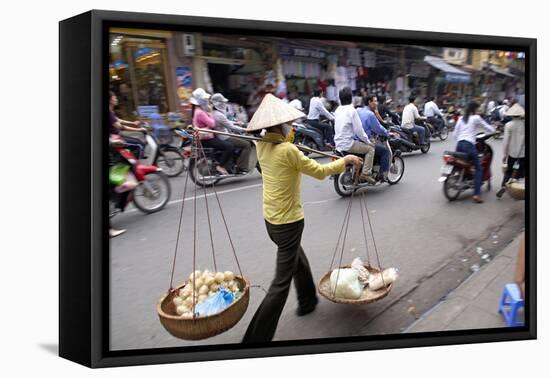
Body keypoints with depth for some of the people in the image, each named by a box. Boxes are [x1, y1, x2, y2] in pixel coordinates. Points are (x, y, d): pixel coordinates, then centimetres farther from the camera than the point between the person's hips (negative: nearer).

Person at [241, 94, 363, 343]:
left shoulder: (262, 146, 0)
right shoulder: (288, 151, -22)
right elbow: (320, 172, -12)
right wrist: (346, 160, 1)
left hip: (270, 218, 9)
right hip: (289, 222, -9)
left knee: (298, 260, 30)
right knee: (282, 282, -1)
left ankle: (307, 302, 51)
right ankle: (257, 338, 1)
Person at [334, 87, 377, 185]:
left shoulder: (338, 110, 10)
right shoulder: (351, 110, -13)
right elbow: (358, 130, -15)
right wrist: (368, 141, -2)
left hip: (338, 143, 9)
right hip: (348, 143, -9)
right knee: (370, 148, -1)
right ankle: (365, 174, -10)